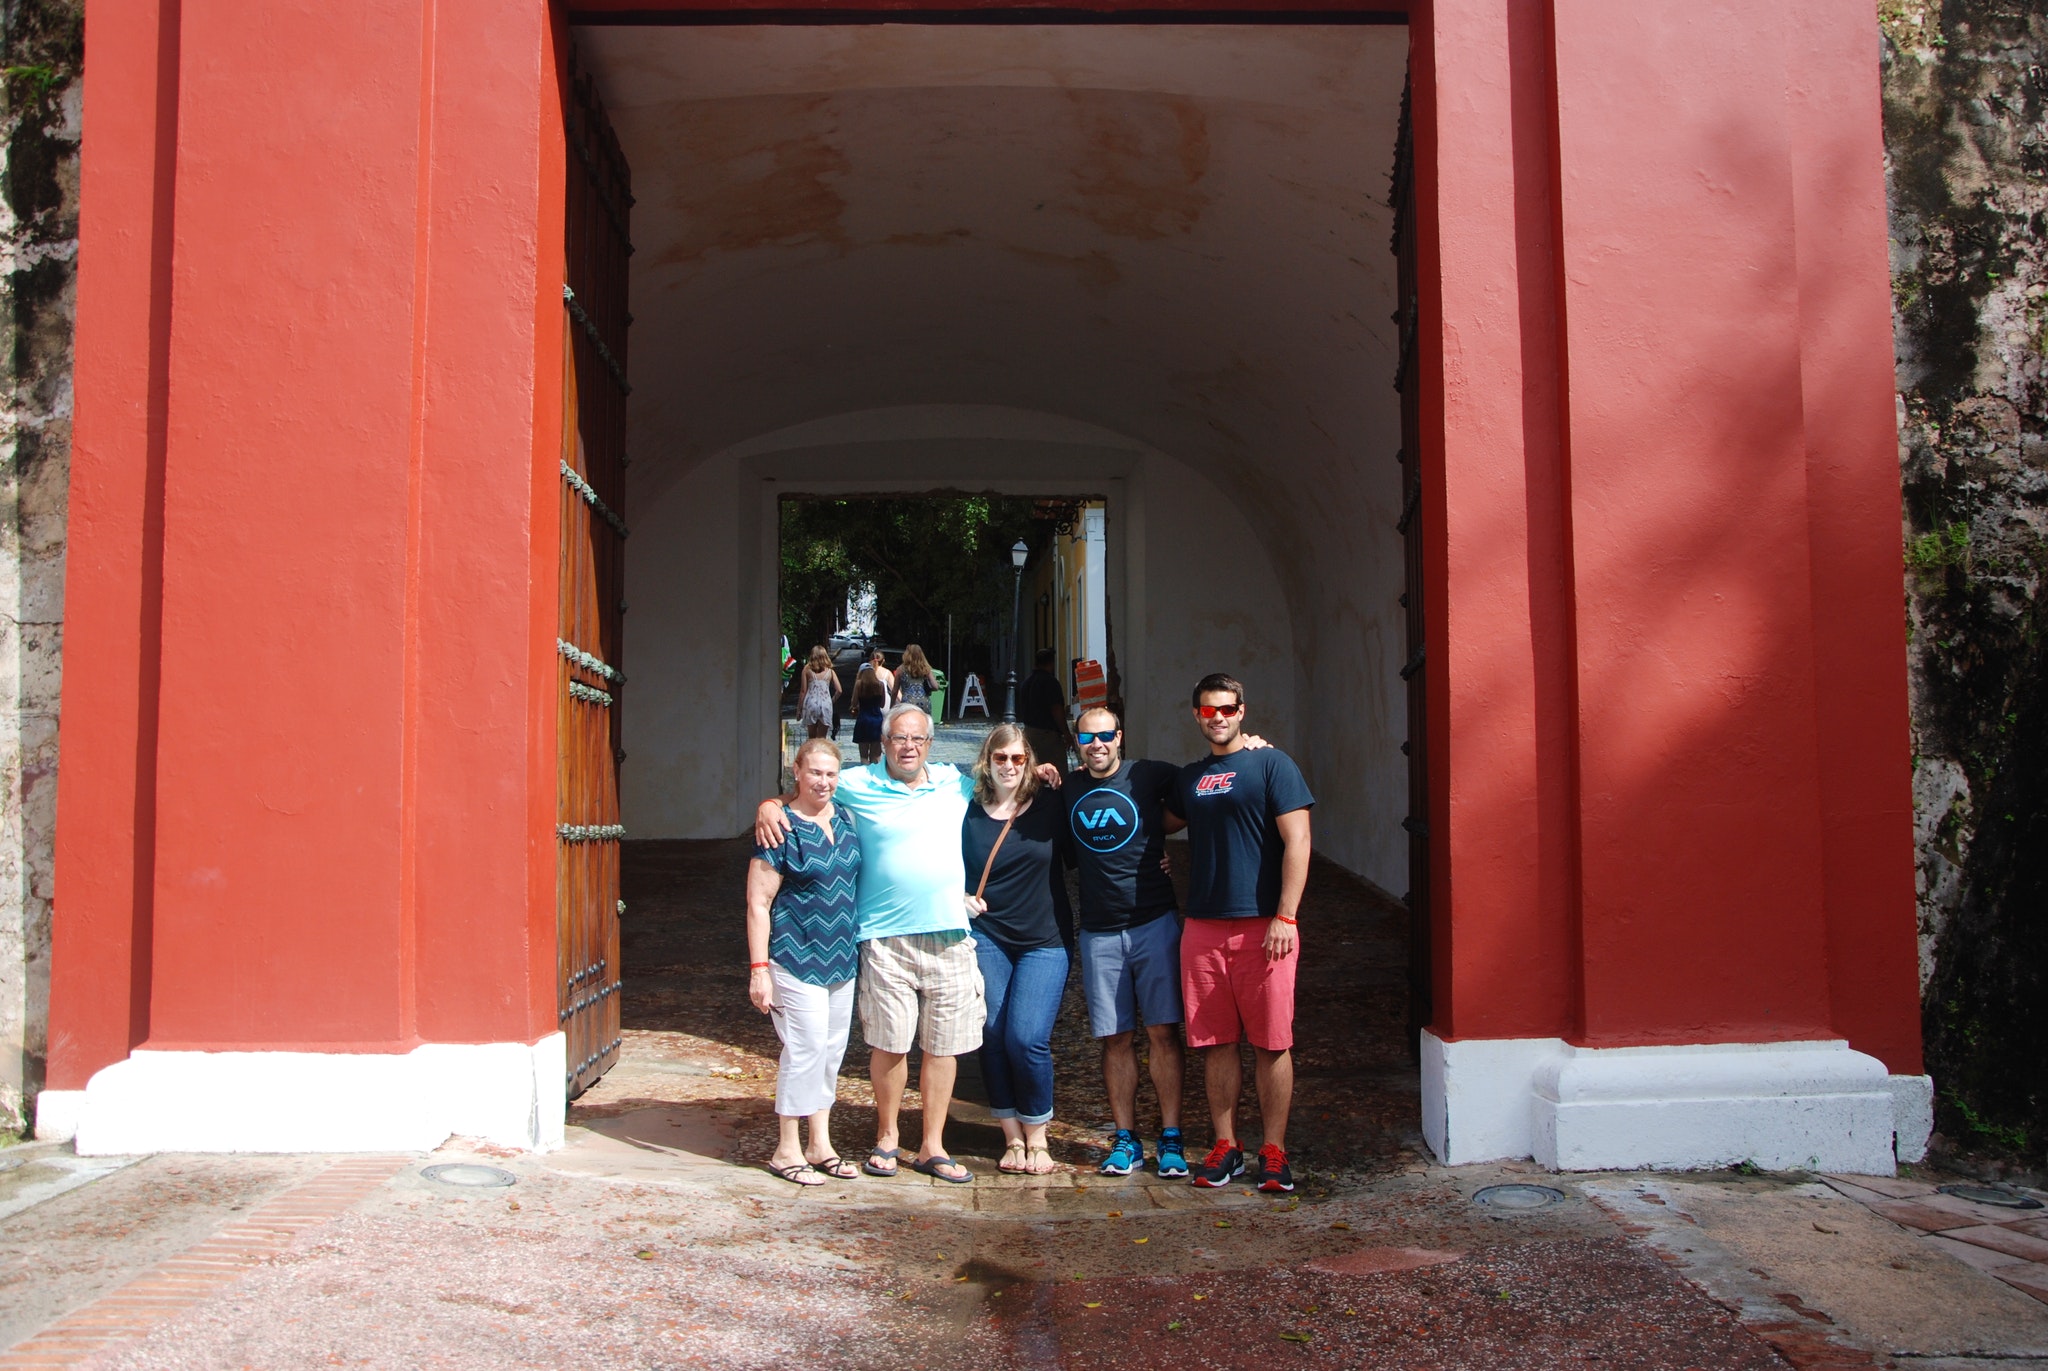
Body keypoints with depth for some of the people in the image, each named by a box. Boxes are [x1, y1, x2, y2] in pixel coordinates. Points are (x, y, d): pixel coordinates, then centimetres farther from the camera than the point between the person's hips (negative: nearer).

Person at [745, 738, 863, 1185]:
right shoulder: (782, 829, -11)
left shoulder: (845, 821, 8)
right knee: (806, 1049, -6)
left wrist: (857, 951, 16)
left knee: (832, 1052, 11)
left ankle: (820, 1145, 23)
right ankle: (786, 1151, 8)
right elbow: (757, 902, -12)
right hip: (797, 959, -7)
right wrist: (758, 969, -15)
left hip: (841, 959, 7)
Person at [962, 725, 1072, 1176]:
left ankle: (1037, 1140, 7)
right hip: (986, 939, 1)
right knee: (993, 1038, -2)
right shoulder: (968, 813, 5)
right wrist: (960, 899, -5)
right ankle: (1012, 1139, 14)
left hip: (1043, 942, -1)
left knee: (1026, 1038, -11)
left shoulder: (1050, 808, 5)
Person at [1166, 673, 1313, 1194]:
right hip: (1202, 926, 5)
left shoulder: (1271, 764, -1)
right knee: (1215, 1042, 8)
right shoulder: (1189, 778, 16)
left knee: (1271, 1042, 1)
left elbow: (1297, 842, -7)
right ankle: (1226, 1147, 19)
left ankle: (1274, 1152, 10)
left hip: (1262, 926, -5)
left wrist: (1285, 917, -13)